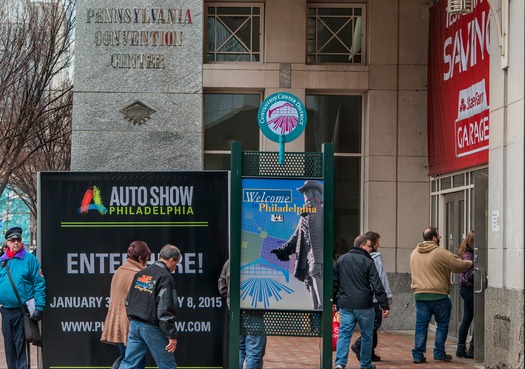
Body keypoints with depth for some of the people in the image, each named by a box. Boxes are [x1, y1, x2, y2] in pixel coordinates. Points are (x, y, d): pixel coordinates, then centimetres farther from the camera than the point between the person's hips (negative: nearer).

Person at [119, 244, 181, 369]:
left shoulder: (141, 273, 11)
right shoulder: (166, 277, -13)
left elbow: (128, 300, 17)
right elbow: (165, 310, -18)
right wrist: (172, 336, -14)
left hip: (134, 325, 7)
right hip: (152, 329, -7)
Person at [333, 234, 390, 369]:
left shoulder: (341, 260, 10)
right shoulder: (367, 262, -7)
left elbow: (334, 283, 14)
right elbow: (377, 286, -10)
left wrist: (333, 301, 21)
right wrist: (385, 306, -9)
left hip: (345, 305, 4)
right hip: (364, 306, -4)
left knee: (344, 334, 2)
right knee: (366, 335, 10)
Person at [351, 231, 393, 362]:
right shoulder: (376, 258, -10)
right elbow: (382, 278, -12)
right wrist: (388, 296, -8)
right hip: (374, 298, -7)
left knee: (371, 325, 15)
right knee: (375, 323, -4)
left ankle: (370, 352, 14)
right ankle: (358, 345, -19)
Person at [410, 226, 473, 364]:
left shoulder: (414, 253, 9)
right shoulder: (441, 253, -11)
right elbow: (459, 265, -6)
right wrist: (471, 263, 12)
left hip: (420, 295, 5)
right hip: (438, 295, -5)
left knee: (421, 326, 6)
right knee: (442, 324, 10)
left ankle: (418, 355, 4)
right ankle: (439, 353, 11)